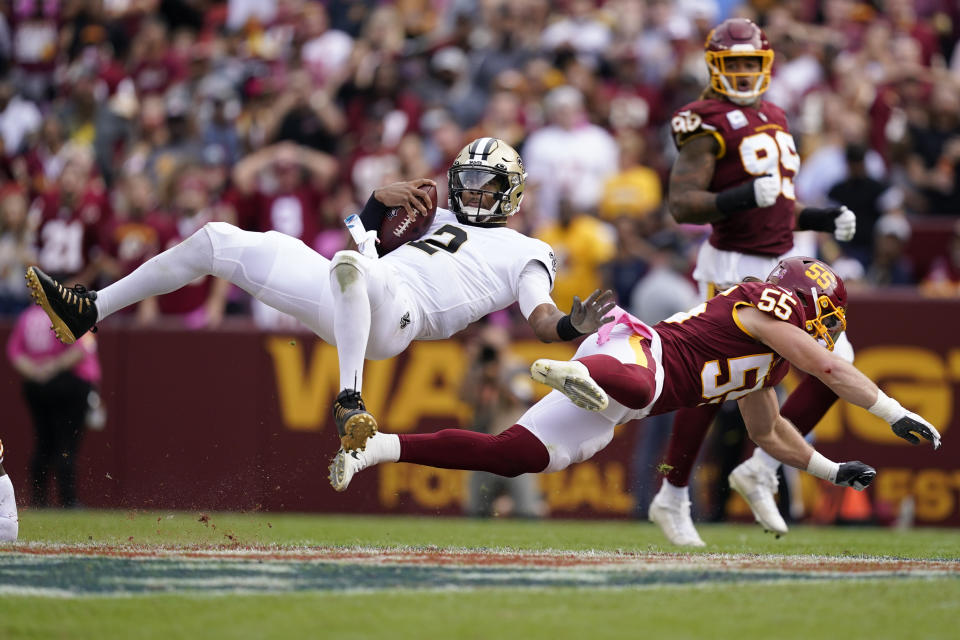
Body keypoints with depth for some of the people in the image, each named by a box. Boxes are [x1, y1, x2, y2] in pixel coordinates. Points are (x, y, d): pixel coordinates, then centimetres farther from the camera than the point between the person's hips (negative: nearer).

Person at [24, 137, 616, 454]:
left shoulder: (523, 255, 16)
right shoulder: (446, 220, 38)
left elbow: (542, 319, 2)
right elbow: (369, 236, 40)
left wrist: (573, 326, -21)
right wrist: (383, 199, 19)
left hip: (397, 312, -8)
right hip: (345, 301, 8)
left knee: (351, 268, -47)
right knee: (217, 241, 9)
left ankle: (350, 400, -48)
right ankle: (89, 311, 12)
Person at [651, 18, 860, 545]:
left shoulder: (773, 120, 16)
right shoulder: (708, 124, -10)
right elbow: (681, 205, -18)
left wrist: (826, 220, 9)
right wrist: (744, 196, -30)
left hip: (783, 265, 8)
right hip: (733, 269, -7)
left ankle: (760, 471, 6)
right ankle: (671, 499, 11)